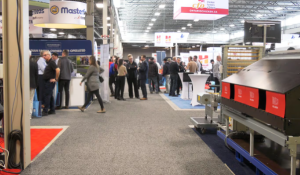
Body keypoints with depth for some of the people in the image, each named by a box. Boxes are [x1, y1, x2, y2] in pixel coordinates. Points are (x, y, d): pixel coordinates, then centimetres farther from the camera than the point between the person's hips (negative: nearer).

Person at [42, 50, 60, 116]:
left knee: (47, 96, -9)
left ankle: (45, 111, -6)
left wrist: (56, 79, -21)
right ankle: (52, 110, 19)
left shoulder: (51, 62, -14)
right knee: (50, 96, 12)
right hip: (47, 81, 10)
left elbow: (58, 70, -27)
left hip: (50, 82, -10)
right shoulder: (48, 62, 15)